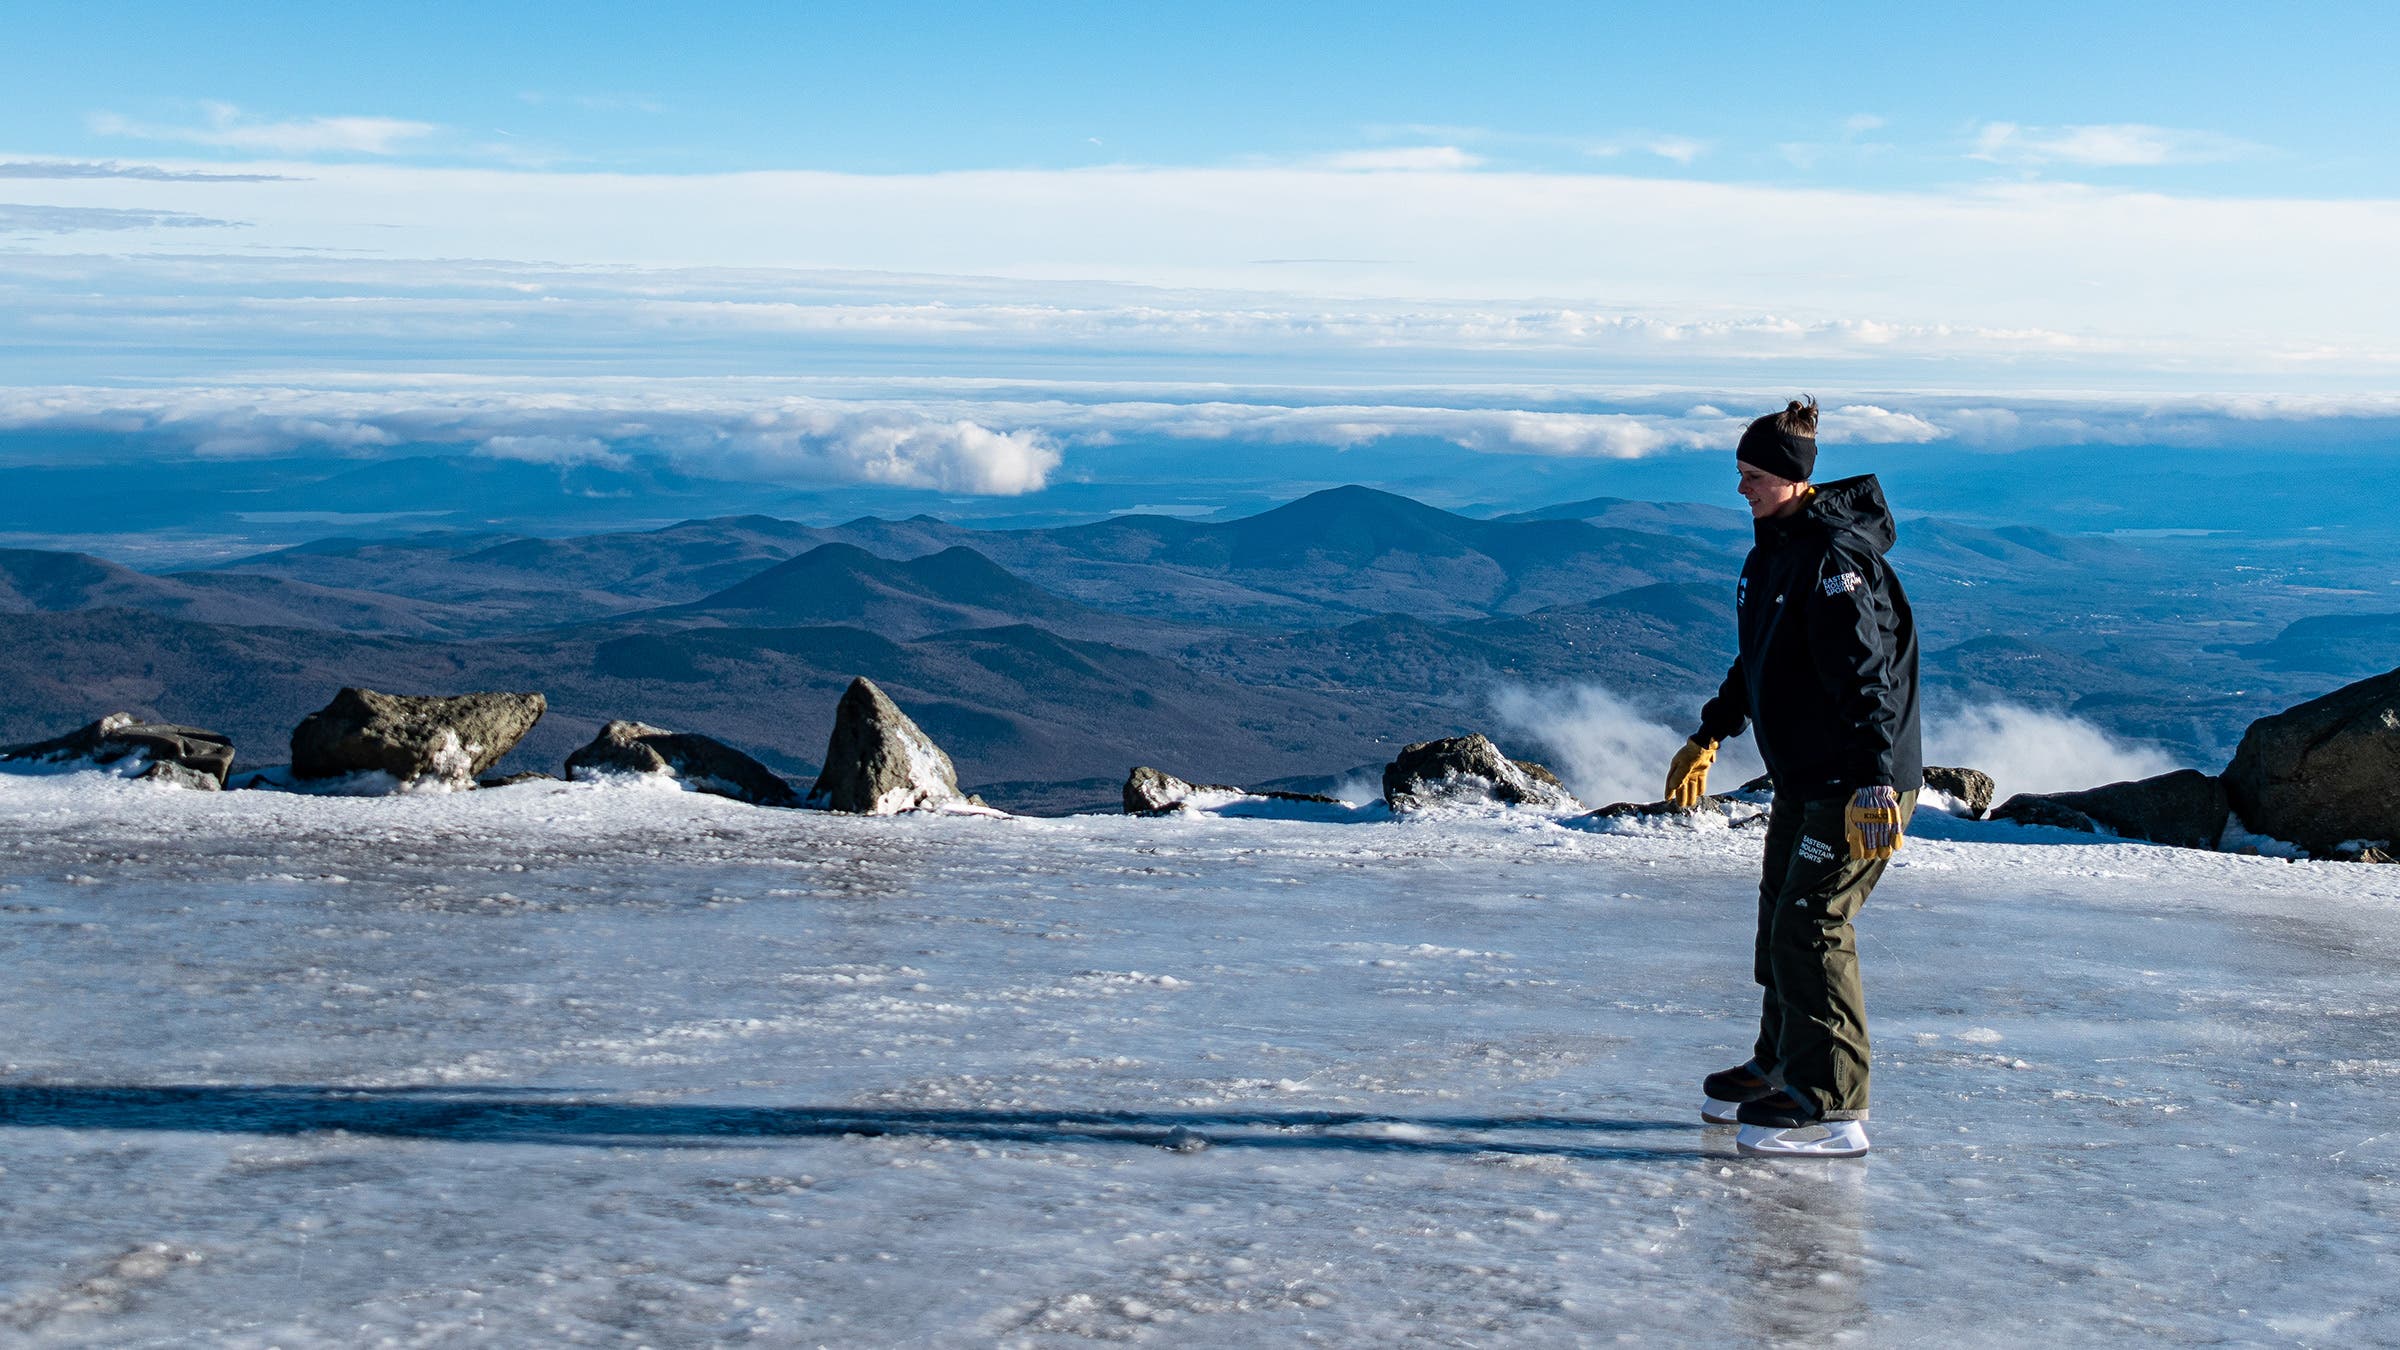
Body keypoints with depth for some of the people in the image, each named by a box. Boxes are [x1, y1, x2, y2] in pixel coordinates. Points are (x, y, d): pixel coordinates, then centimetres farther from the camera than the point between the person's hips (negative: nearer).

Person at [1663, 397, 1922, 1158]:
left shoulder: (1836, 558, -19)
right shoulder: (1772, 551, 12)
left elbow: (1865, 676, -27)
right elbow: (1758, 659, 25)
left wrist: (1874, 782, -34)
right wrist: (1710, 735, 31)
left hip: (1859, 782, -10)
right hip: (1803, 778, 10)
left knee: (1812, 925, -12)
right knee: (1780, 917, 15)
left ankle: (1831, 1107, -7)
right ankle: (1781, 1067, 30)